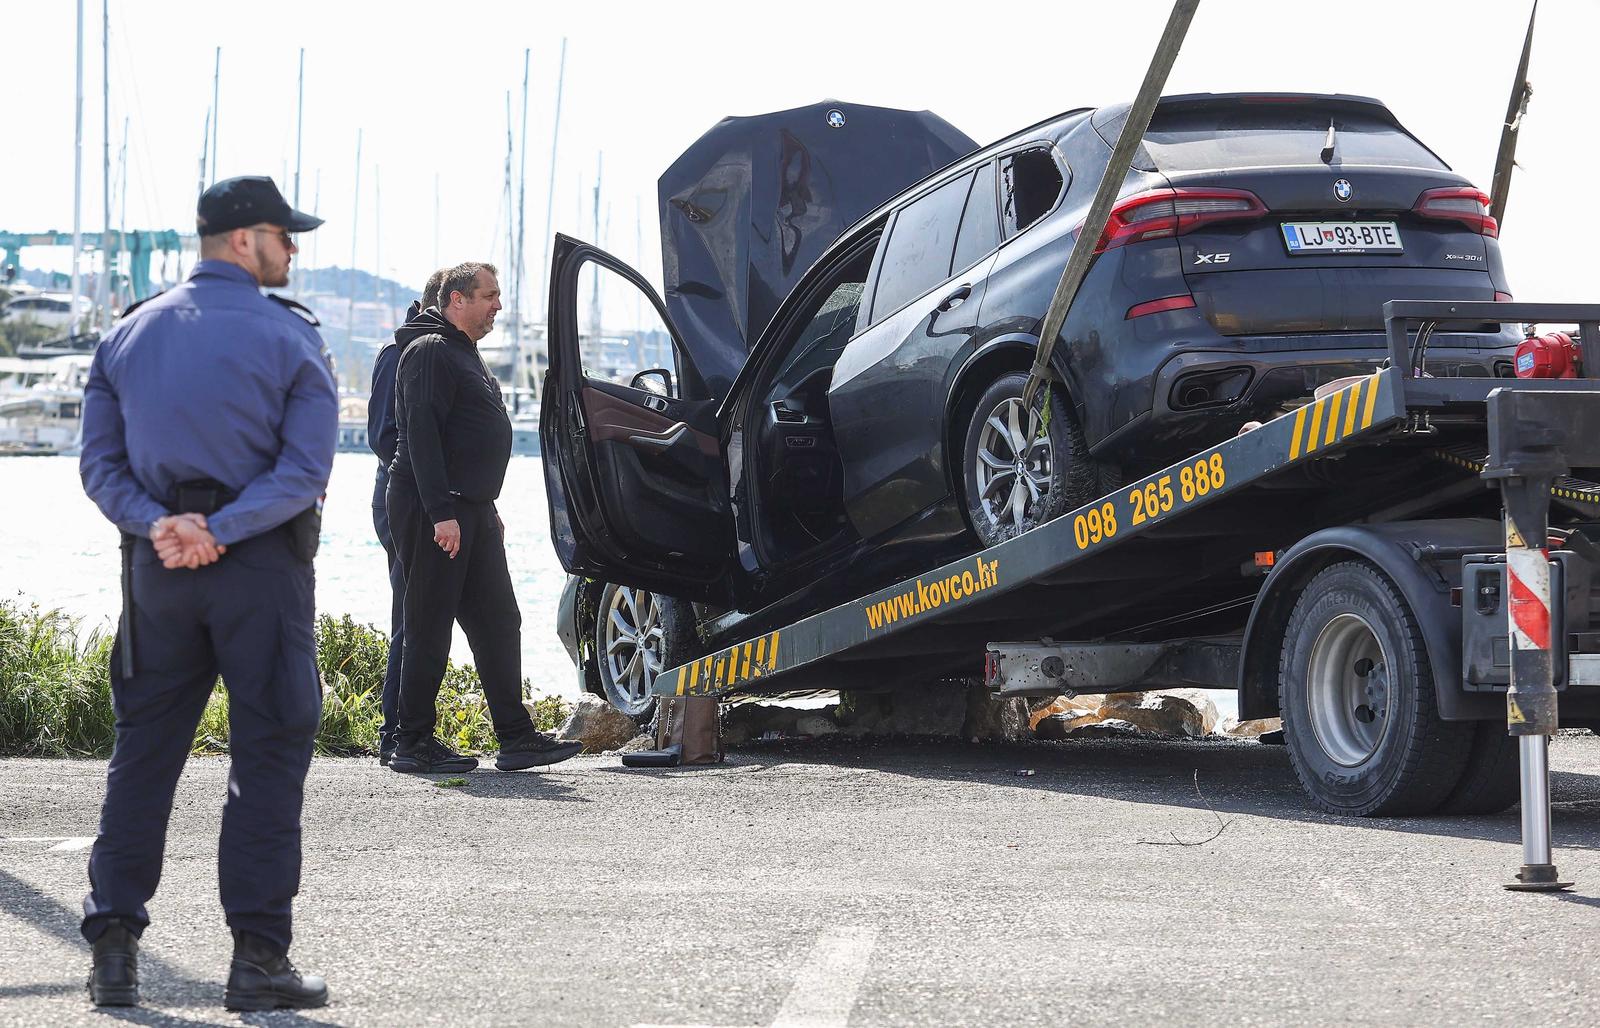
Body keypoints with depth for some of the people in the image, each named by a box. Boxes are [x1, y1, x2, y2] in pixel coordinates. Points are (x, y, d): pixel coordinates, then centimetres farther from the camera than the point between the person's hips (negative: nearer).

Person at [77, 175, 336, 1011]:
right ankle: (257, 957, -2)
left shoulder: (129, 335, 10)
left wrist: (158, 525, -8)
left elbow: (100, 462, 3)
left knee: (142, 753, 10)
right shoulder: (289, 338, -4)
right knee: (268, 754, 0)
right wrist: (219, 531, -17)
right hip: (260, 567, -4)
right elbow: (306, 470, -14)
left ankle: (113, 945, 6)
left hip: (157, 566, 4)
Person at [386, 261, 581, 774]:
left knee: (498, 623, 7)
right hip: (433, 512, -10)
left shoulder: (465, 355, 21)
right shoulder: (430, 352, -11)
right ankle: (413, 744, -2)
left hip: (471, 511, 10)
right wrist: (442, 513, -25)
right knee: (430, 626, -6)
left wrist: (488, 509, 25)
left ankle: (516, 737, 8)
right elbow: (422, 435, -20)